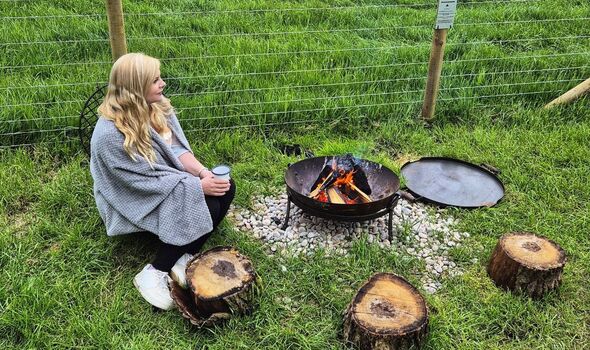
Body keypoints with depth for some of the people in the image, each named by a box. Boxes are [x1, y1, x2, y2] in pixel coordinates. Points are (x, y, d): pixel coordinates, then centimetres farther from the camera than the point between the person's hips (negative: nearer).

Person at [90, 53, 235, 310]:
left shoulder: (157, 106, -5)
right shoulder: (110, 134, -28)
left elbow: (177, 148, -3)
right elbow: (149, 180, -27)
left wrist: (203, 172, -20)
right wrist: (198, 185, -26)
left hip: (170, 181, 8)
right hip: (137, 200, -8)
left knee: (226, 188, -11)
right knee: (205, 207, -26)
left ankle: (185, 258, -11)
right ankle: (155, 274, -14)